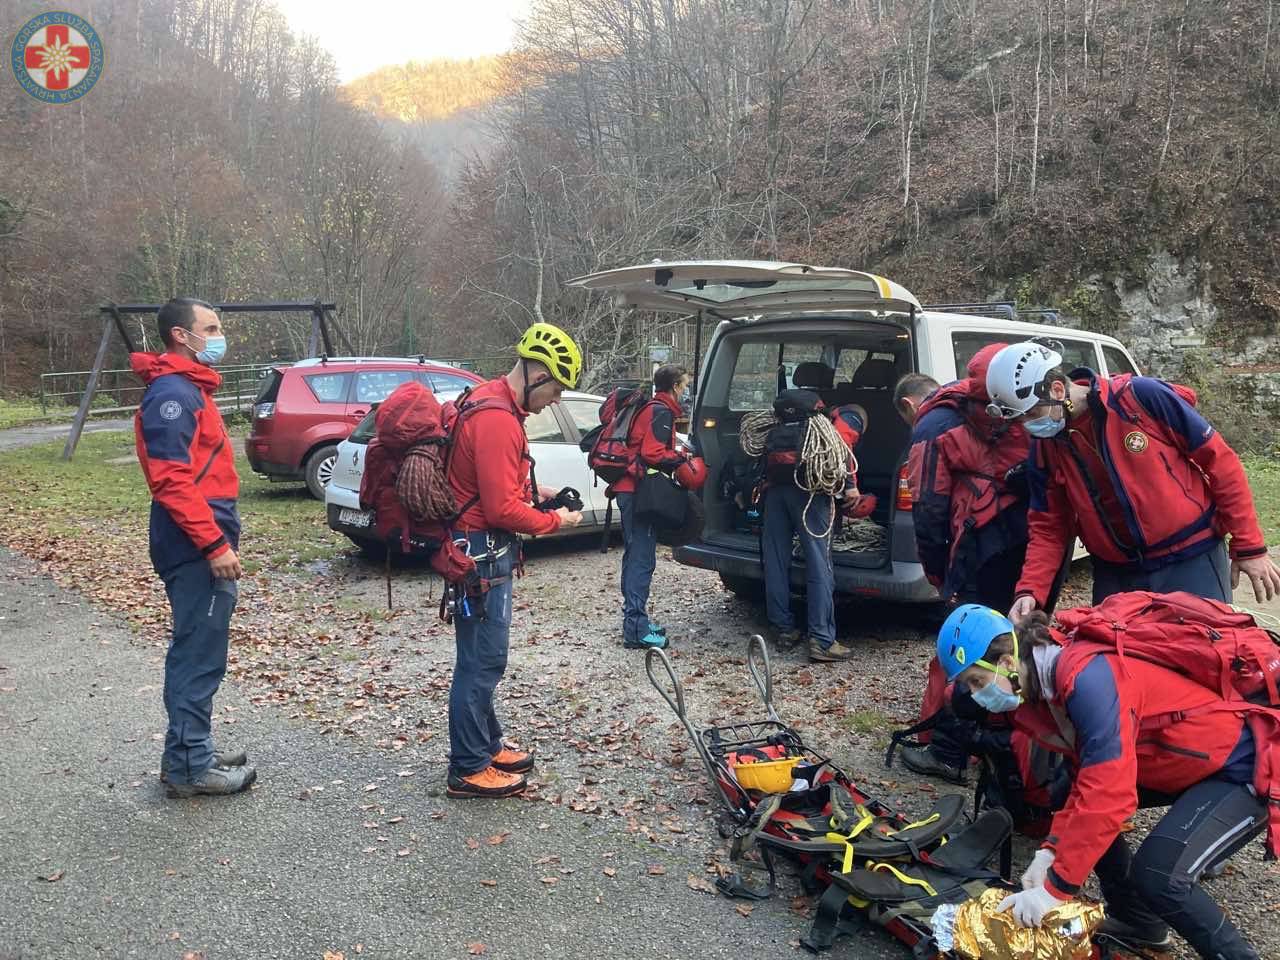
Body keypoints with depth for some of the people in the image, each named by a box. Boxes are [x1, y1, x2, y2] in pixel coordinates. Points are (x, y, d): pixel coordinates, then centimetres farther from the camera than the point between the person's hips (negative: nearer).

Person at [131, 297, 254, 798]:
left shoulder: (190, 389, 18)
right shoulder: (172, 394, -15)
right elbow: (172, 480, -23)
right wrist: (215, 544, -24)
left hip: (203, 547, 10)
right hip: (196, 551, -10)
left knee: (199, 652, 16)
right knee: (199, 655, -4)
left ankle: (192, 750, 27)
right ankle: (189, 767, 5)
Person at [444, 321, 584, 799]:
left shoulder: (494, 403, 10)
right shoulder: (497, 421, -23)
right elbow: (502, 510, -24)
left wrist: (533, 491, 8)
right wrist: (554, 521, -10)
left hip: (483, 548, 11)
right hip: (482, 552, -11)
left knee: (483, 657, 18)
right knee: (482, 661, -2)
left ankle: (487, 745, 31)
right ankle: (468, 769, 8)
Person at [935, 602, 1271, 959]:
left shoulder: (1087, 679, -30)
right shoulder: (1045, 685, -1)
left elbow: (1107, 795, -33)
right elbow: (1089, 777, 3)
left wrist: (1055, 888, -28)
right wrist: (1050, 850, -9)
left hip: (1245, 765, -9)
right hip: (1188, 762, 9)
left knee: (1158, 875, -23)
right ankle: (1138, 921, 21)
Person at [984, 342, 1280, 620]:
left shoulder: (1143, 396, -17)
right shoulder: (1044, 449, -3)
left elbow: (1219, 460, -10)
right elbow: (1048, 529, 4)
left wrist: (1250, 546, -7)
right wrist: (1030, 591, -12)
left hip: (1191, 562, -4)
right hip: (1116, 575, 4)